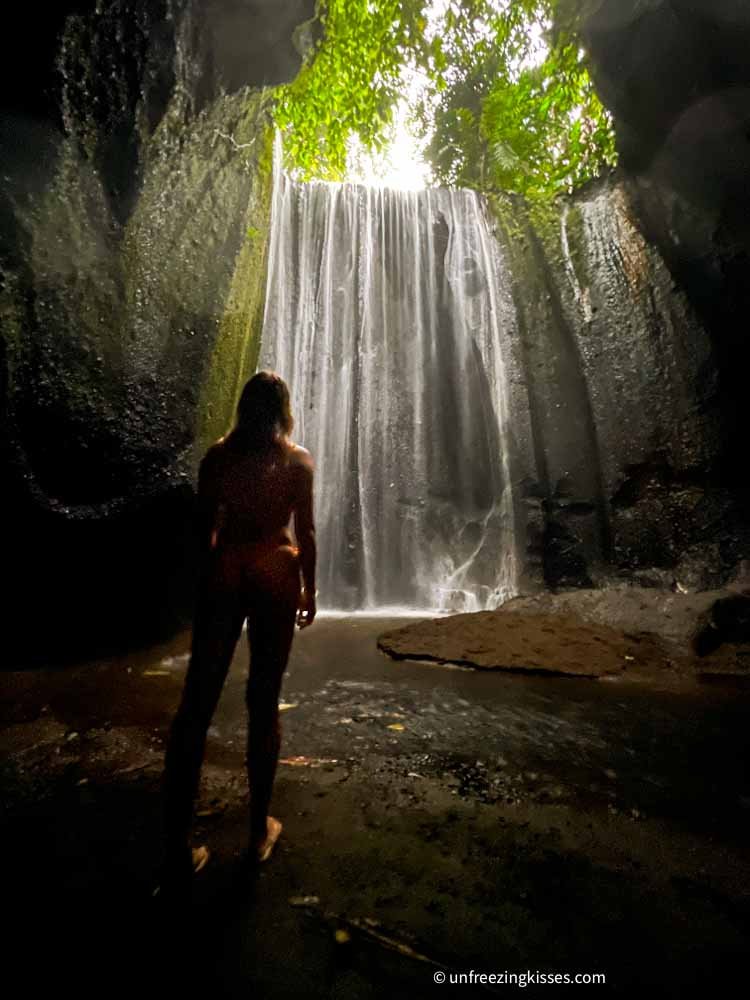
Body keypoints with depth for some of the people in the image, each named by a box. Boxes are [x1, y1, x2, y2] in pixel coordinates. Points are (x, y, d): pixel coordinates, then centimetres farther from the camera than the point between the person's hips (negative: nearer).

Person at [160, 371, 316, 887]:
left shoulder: (218, 454, 3)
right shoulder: (298, 459, -2)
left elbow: (204, 527, 5)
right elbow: (305, 531, -3)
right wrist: (310, 588, 7)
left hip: (223, 573, 2)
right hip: (275, 574, -1)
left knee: (197, 700, 9)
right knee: (264, 701, 10)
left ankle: (178, 845, 16)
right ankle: (260, 830, 26)